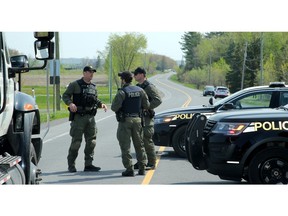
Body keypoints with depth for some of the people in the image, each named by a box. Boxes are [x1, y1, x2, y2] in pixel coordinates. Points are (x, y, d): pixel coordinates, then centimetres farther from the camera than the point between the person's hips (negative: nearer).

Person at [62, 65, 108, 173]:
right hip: (78, 117, -6)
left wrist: (101, 104, 3)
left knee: (91, 141, 5)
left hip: (91, 117, 6)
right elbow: (65, 96, -4)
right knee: (76, 141, -5)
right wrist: (70, 103, -23)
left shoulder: (93, 87, 16)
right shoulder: (75, 85, -2)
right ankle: (71, 165, 5)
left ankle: (88, 164, 12)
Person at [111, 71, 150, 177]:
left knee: (125, 146, 0)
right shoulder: (140, 90, 4)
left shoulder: (122, 92, -13)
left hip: (125, 120, -5)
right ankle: (142, 168, 13)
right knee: (139, 145, 14)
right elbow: (146, 105, 7)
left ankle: (129, 169, -5)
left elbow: (114, 107, -18)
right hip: (137, 119, 5)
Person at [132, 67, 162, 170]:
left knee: (147, 140, -9)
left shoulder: (149, 87, -11)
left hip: (146, 117, -9)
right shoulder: (137, 87, 17)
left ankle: (152, 163, -4)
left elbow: (158, 100, -18)